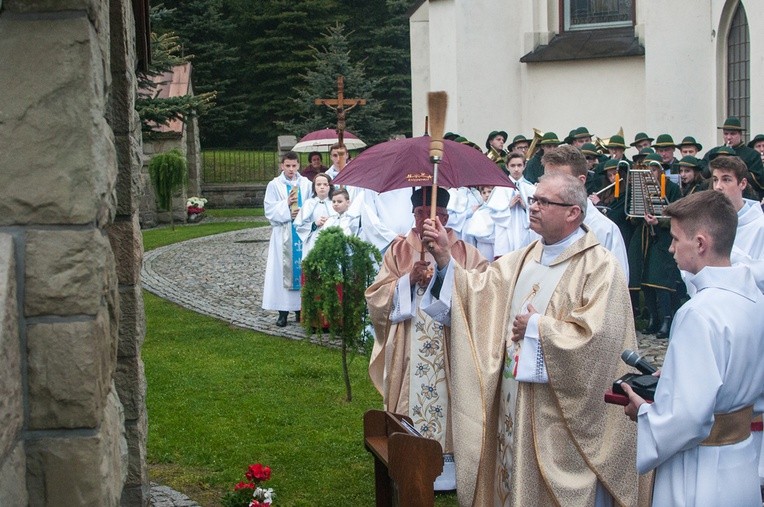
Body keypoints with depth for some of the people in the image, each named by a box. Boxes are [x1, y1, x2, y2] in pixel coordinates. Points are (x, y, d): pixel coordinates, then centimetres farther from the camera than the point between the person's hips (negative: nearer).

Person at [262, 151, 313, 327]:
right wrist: (286, 205, -14)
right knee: (283, 268, -3)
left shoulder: (306, 184, 6)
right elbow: (270, 210, -2)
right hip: (283, 234, -1)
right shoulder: (274, 185, 3)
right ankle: (283, 312, -1)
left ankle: (300, 309, 11)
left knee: (301, 267, 2)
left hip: (302, 232, 2)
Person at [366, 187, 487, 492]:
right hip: (408, 351, 1)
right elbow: (376, 299, 1)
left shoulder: (466, 254, 4)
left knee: (446, 400, -1)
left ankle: (447, 455, 10)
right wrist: (409, 280, -14)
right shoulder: (398, 251, 7)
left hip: (450, 350, -1)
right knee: (412, 398, 2)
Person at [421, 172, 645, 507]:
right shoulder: (524, 259, 11)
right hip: (515, 401, 7)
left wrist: (537, 328, -15)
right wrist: (446, 259, -9)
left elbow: (595, 337, -24)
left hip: (564, 413, -7)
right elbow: (479, 289, 6)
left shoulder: (600, 267, -13)